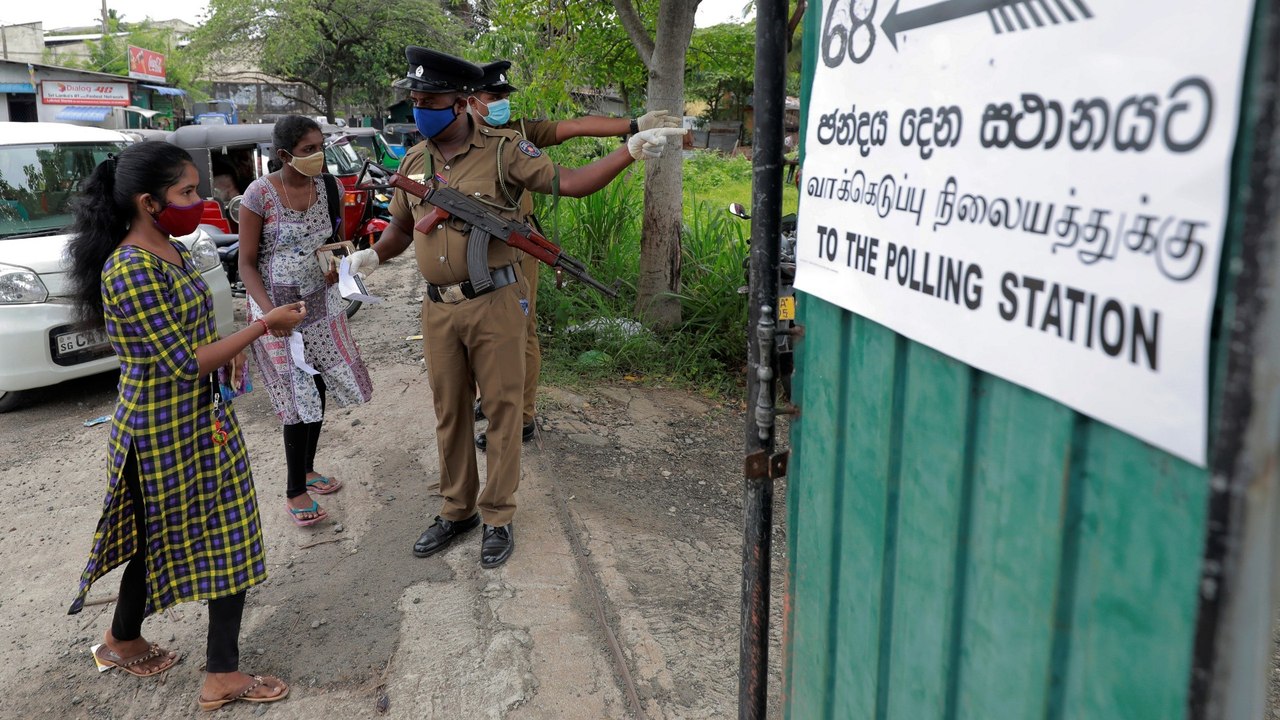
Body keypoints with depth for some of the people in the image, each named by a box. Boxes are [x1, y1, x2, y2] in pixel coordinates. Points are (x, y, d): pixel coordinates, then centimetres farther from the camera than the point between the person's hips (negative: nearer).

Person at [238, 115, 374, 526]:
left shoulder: (325, 187, 0)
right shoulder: (260, 194, -15)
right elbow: (247, 264, -12)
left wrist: (335, 264, -7)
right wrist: (269, 312, -24)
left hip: (320, 302, 6)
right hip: (277, 307, -5)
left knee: (319, 390, 11)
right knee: (299, 397, -4)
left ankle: (306, 470, 31)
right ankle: (295, 492, 10)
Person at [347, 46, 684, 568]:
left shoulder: (501, 150, -6)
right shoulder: (413, 163, 10)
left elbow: (569, 182, -10)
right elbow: (400, 229, 22)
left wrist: (630, 150, -19)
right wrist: (373, 255, 5)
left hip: (495, 304, -5)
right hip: (439, 309, 5)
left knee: (502, 409, 4)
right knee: (449, 412, 14)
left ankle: (497, 517, 19)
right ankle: (457, 510, 31)